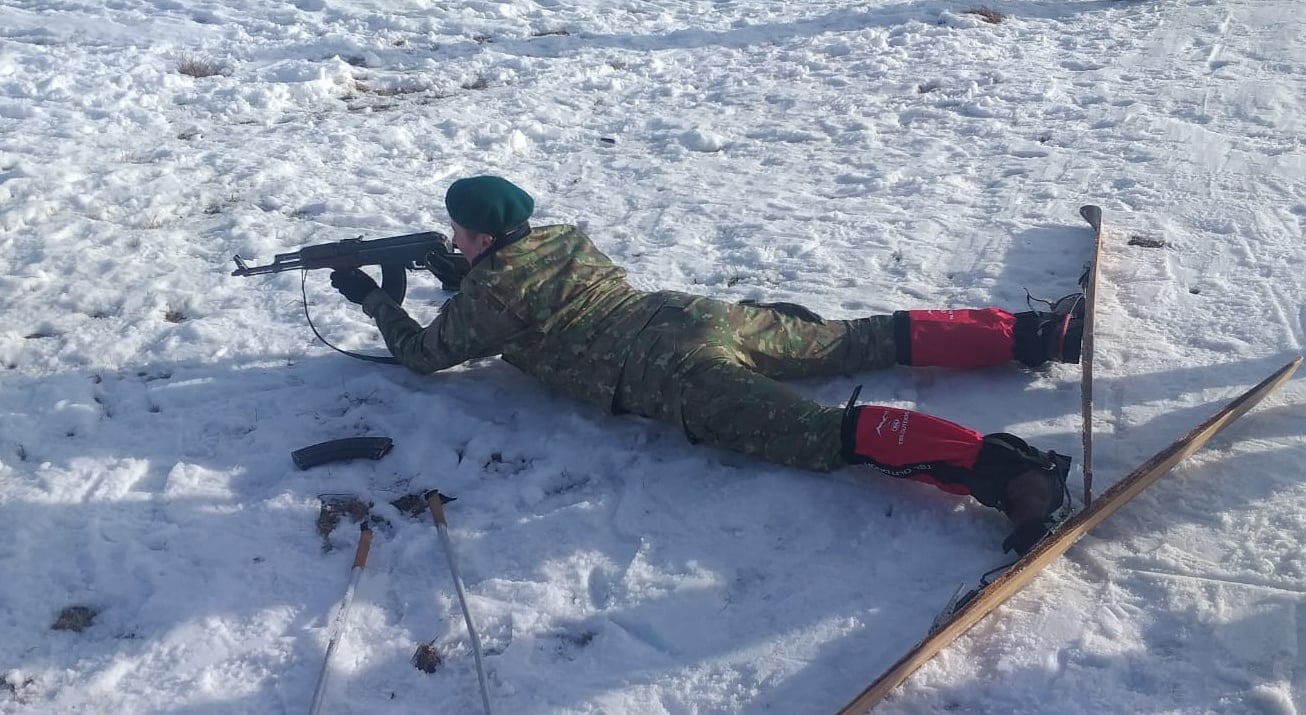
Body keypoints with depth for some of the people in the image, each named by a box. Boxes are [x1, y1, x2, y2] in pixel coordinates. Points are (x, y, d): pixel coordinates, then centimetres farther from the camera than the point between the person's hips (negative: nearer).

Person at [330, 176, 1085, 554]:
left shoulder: (487, 293, 4)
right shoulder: (563, 237, 25)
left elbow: (424, 353, 19)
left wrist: (373, 298, 35)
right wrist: (460, 278, 45)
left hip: (672, 374, -8)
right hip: (701, 312, 8)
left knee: (829, 433, -25)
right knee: (867, 340, 10)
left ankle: (1001, 470, -44)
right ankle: (1034, 331, 3)